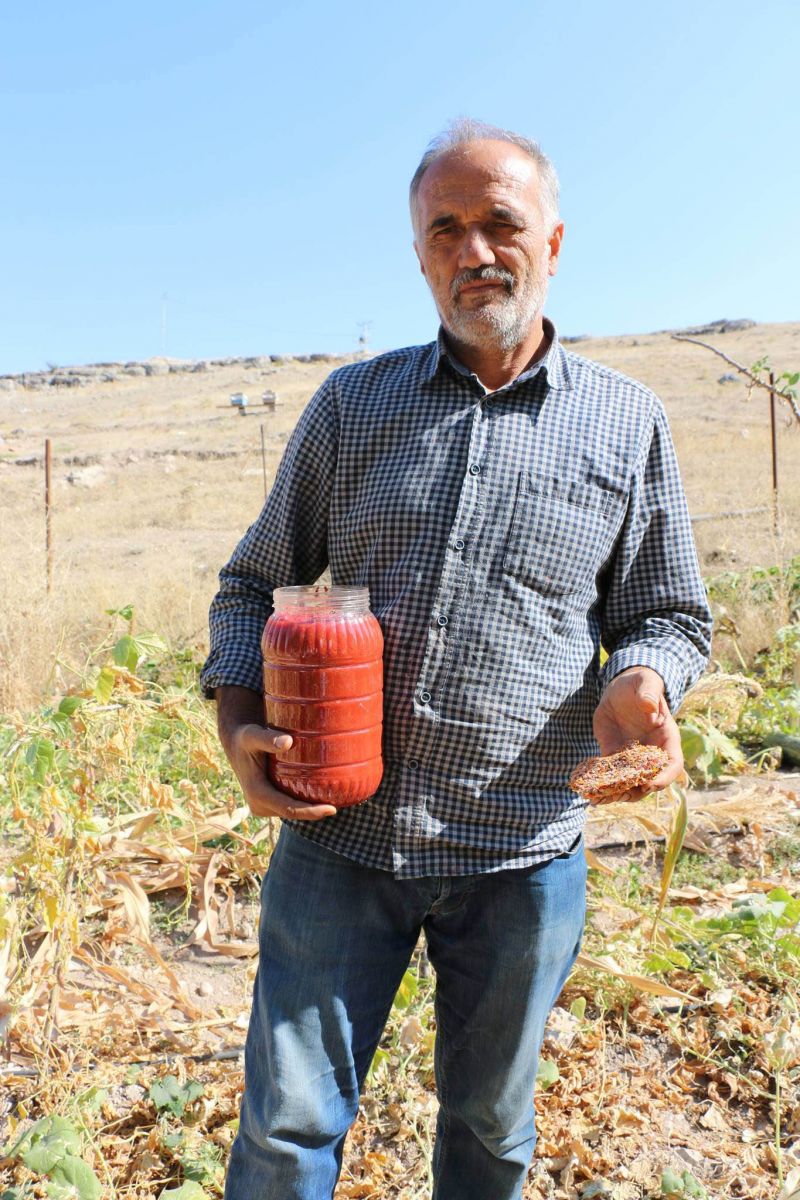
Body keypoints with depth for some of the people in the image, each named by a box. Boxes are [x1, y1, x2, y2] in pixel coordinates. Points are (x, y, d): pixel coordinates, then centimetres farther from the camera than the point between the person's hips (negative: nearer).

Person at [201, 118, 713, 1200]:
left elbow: (667, 617, 8)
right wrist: (239, 730, -8)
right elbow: (254, 584, 9)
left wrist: (638, 686, -15)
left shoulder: (627, 424, 3)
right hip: (337, 837, 1)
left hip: (521, 858, 0)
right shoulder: (353, 402, 5)